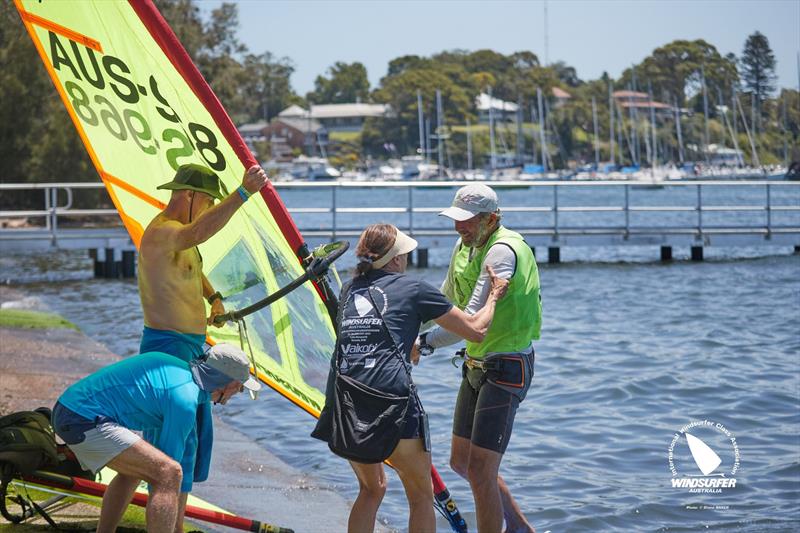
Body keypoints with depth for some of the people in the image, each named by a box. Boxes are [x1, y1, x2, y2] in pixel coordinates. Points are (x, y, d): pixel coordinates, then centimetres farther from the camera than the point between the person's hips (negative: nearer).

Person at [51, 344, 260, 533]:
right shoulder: (184, 400, -13)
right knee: (169, 473, -17)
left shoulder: (178, 366, 14)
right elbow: (166, 469, -6)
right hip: (84, 421, -11)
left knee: (134, 469, 31)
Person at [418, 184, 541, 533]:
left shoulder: (502, 252, -21)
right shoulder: (464, 247, 8)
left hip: (507, 367, -10)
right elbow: (445, 303, 23)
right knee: (460, 462, 16)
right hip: (476, 364, 10)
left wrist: (425, 343, -23)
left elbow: (472, 320, -28)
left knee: (480, 471, -12)